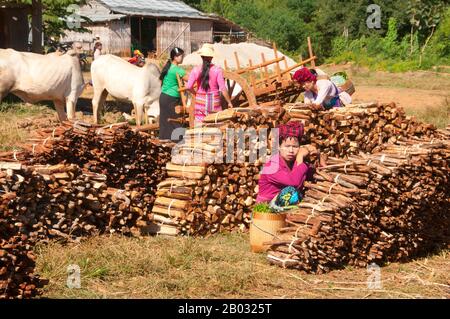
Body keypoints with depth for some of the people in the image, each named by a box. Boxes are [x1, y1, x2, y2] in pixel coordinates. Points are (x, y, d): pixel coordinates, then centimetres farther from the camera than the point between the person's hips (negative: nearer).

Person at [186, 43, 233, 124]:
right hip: (214, 102, -1)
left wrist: (196, 94, 11)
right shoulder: (217, 70, -9)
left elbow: (188, 87, -9)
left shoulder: (196, 70, -4)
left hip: (200, 100, 1)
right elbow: (223, 89, -11)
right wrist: (229, 102, -2)